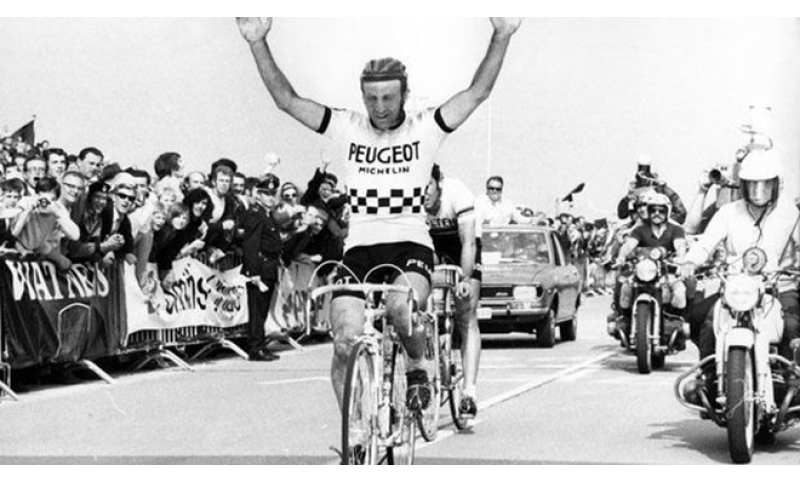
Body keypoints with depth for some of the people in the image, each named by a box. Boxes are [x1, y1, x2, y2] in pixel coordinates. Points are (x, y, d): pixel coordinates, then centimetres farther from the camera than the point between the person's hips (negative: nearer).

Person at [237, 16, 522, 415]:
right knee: (345, 345, -14)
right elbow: (286, 99, 1)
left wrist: (502, 36, -17)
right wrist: (258, 44, -10)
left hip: (410, 246, -2)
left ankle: (417, 368, 1)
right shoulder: (348, 128, 6)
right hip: (359, 248, 2)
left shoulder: (425, 128, 3)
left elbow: (478, 92, -6)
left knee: (402, 308, -32)